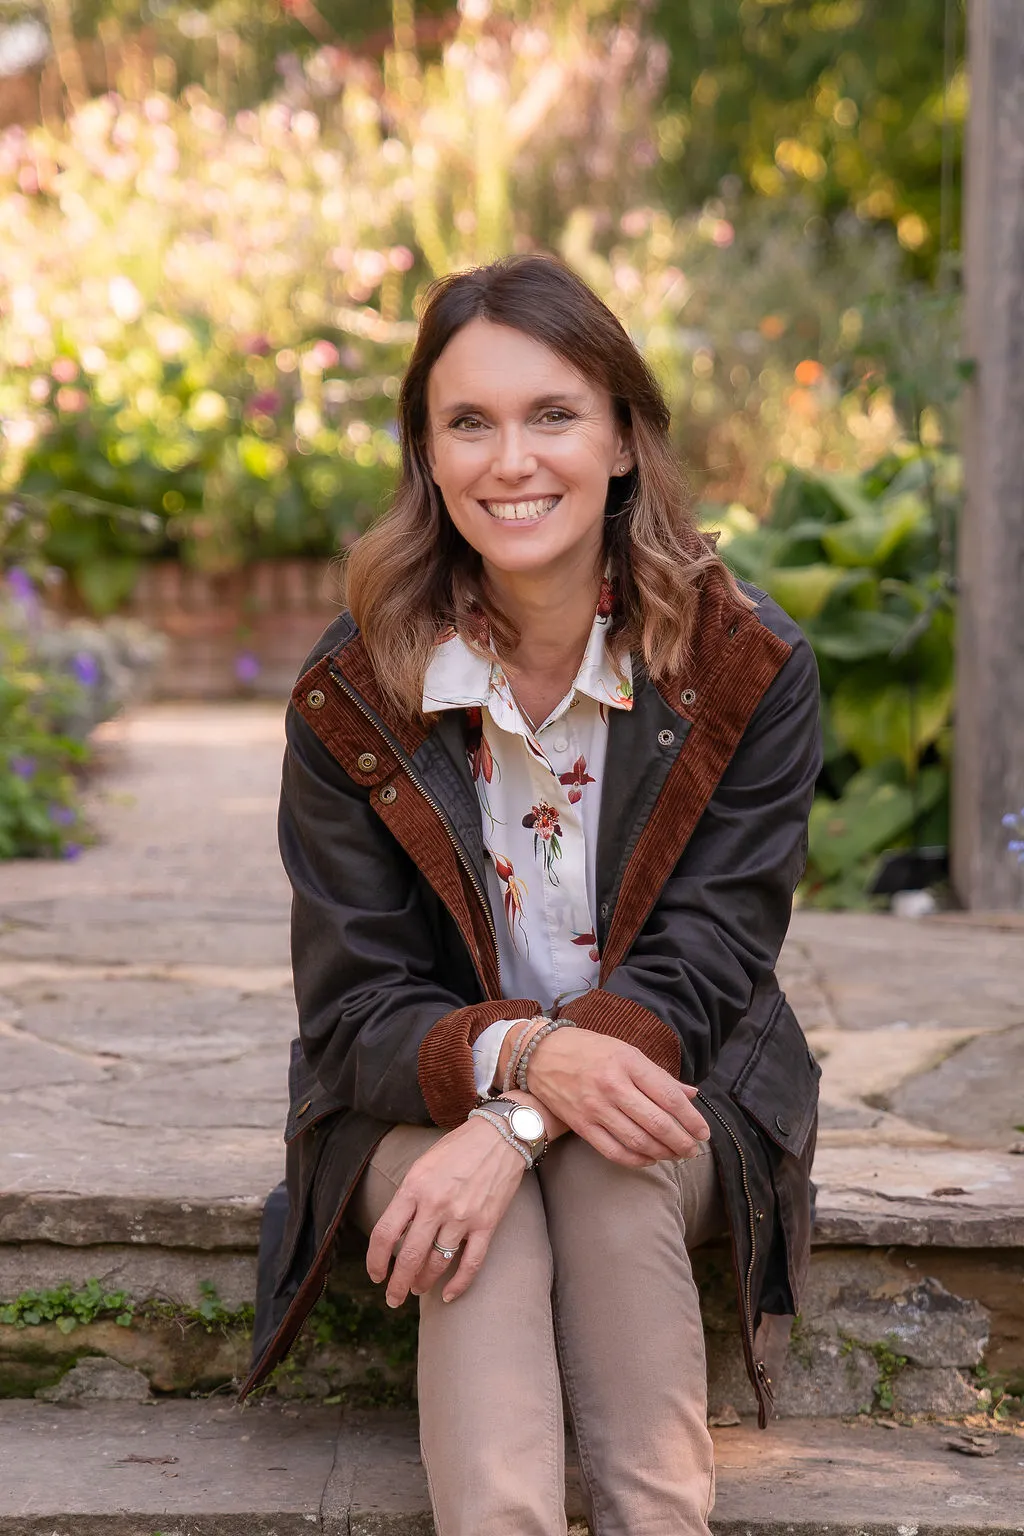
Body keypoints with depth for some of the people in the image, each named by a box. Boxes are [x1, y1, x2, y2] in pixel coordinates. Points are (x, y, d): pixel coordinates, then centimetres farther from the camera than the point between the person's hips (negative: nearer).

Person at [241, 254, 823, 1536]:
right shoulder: (353, 693, -9)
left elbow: (703, 963, -13)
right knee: (484, 1241, -33)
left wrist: (518, 1127, -32)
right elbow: (351, 1006, -9)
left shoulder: (749, 666, -10)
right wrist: (522, 1053, -33)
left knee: (612, 1172, -34)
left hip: (674, 1087, 0)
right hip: (424, 1093, 0)